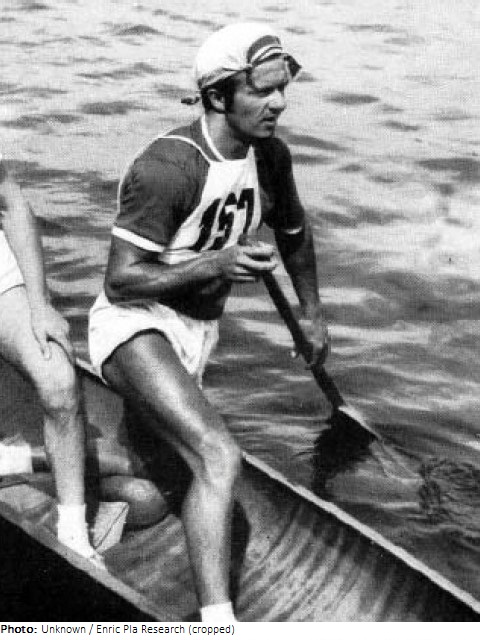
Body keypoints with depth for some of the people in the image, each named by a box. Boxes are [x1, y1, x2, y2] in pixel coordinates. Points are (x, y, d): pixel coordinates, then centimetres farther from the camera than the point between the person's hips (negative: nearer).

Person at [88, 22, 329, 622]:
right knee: (218, 456, -30)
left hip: (197, 332, 8)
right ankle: (218, 620, -27)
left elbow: (294, 231, 18)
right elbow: (120, 281, -23)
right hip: (134, 325, -8)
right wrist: (216, 264, -33)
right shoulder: (167, 167, -26)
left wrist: (313, 313, 28)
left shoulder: (271, 156, -2)